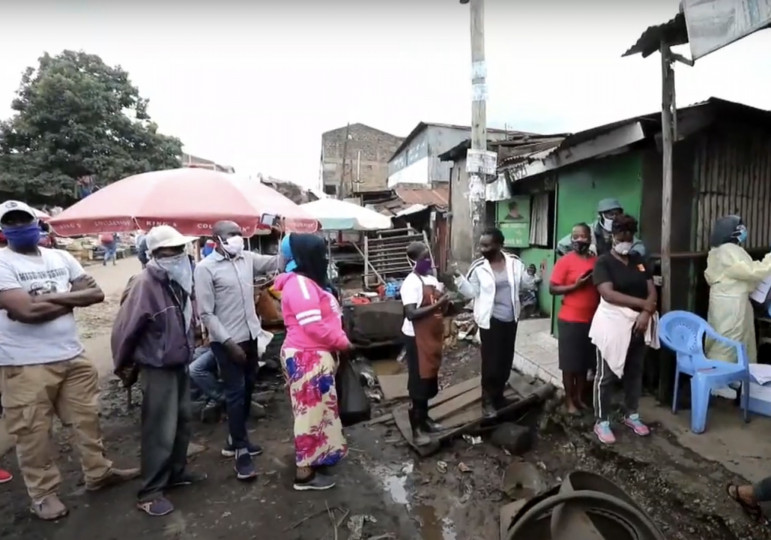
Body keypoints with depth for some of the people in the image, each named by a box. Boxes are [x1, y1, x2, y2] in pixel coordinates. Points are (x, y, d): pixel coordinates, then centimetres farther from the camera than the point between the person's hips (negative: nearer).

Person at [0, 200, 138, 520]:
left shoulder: (61, 258, 7)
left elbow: (95, 293, -1)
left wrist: (50, 298, -12)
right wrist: (69, 299, -9)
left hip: (72, 356, 5)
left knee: (88, 417, 14)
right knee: (33, 431, 8)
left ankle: (98, 473, 32)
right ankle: (43, 493, 27)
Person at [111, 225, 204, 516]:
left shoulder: (181, 279, 2)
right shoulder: (146, 283, -22)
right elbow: (124, 328, -16)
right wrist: (123, 365, -5)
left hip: (180, 363, 8)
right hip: (158, 367, -8)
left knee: (182, 421, 18)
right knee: (160, 430, 1)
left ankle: (176, 472, 36)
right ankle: (149, 492, 17)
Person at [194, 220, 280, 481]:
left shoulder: (247, 258, 5)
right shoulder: (205, 268, -12)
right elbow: (206, 313, -13)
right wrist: (228, 342, -17)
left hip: (250, 335, 7)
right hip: (227, 340, -6)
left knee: (247, 389, 16)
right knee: (235, 393, 0)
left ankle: (235, 440, 35)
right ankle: (241, 452, 13)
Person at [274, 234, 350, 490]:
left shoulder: (308, 282, 14)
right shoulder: (299, 284, -19)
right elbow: (313, 326, -25)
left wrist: (339, 342, 6)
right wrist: (344, 342, -13)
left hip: (315, 356, 10)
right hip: (307, 358, -10)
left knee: (317, 409, 19)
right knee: (312, 411, -1)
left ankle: (312, 458, 34)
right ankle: (305, 473, 11)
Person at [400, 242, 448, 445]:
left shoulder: (432, 279, 9)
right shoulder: (411, 283, -18)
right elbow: (411, 314, -26)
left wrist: (445, 303, -4)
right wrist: (437, 305, -27)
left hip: (432, 336, 9)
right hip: (417, 338, -9)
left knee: (429, 380, 19)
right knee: (418, 382, 1)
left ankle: (424, 419, 36)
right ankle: (416, 429, 14)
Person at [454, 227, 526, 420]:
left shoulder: (514, 263, -3)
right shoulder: (478, 267, -9)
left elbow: (524, 284, 10)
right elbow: (471, 292, -7)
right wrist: (459, 277, -18)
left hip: (511, 319, 4)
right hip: (490, 320, -3)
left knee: (506, 359, 15)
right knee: (491, 361, 1)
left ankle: (499, 395, 34)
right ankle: (488, 401, 19)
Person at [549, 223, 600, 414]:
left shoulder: (597, 261, 7)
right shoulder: (564, 261, -9)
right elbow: (552, 289, -11)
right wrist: (576, 285, -21)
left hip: (592, 320, 5)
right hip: (570, 320, -5)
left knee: (585, 362, 15)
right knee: (570, 363, 4)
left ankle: (579, 397, 30)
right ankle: (569, 400, 18)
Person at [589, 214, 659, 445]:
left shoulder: (639, 260, 11)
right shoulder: (603, 262, -7)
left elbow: (652, 291, 4)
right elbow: (608, 294, -19)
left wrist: (646, 313, -13)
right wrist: (643, 304, -17)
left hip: (639, 324, 6)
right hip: (612, 323, -6)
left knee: (635, 372, 16)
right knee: (606, 375, 1)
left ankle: (632, 416, 33)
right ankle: (602, 422, 12)